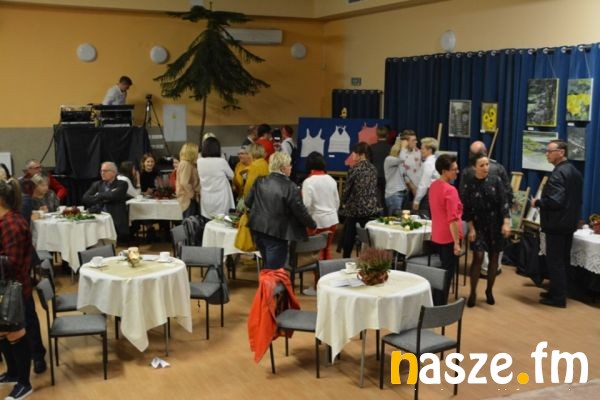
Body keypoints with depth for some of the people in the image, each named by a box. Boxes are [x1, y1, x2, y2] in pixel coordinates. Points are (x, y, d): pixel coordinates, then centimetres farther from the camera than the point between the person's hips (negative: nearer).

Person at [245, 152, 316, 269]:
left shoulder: (259, 182, 2)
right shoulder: (289, 187, -15)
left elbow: (248, 202, 11)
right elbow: (300, 211, -11)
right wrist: (313, 225, 5)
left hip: (258, 229, 7)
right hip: (276, 233, -6)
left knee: (267, 265, 23)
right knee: (274, 269, 1)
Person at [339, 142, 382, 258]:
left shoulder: (355, 169, -10)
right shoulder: (373, 168, 5)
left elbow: (348, 188, -5)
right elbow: (374, 188, 10)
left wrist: (344, 203, 11)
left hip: (356, 208, -4)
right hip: (372, 208, 5)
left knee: (348, 237, 8)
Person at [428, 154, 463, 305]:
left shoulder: (433, 186, 7)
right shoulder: (450, 190, -21)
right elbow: (453, 220, -23)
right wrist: (457, 243, -20)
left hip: (437, 236, 9)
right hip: (448, 238, -8)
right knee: (447, 274, 1)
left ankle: (435, 304, 26)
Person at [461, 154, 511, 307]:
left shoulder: (496, 180, -2)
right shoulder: (469, 185, -4)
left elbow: (504, 202, -4)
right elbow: (467, 209, -2)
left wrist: (506, 223, -12)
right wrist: (471, 228, -8)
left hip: (496, 225, 2)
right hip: (478, 225, -2)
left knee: (494, 258, 7)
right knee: (478, 257, -12)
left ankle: (489, 291, 23)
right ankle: (473, 292, 0)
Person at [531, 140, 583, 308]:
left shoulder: (558, 173, -20)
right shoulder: (575, 172, 12)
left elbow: (555, 201, -27)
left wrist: (537, 203, -13)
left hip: (556, 224, -10)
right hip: (569, 223, 10)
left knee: (555, 261, -2)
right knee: (563, 259, 16)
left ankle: (558, 298, 2)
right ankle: (558, 292, 25)